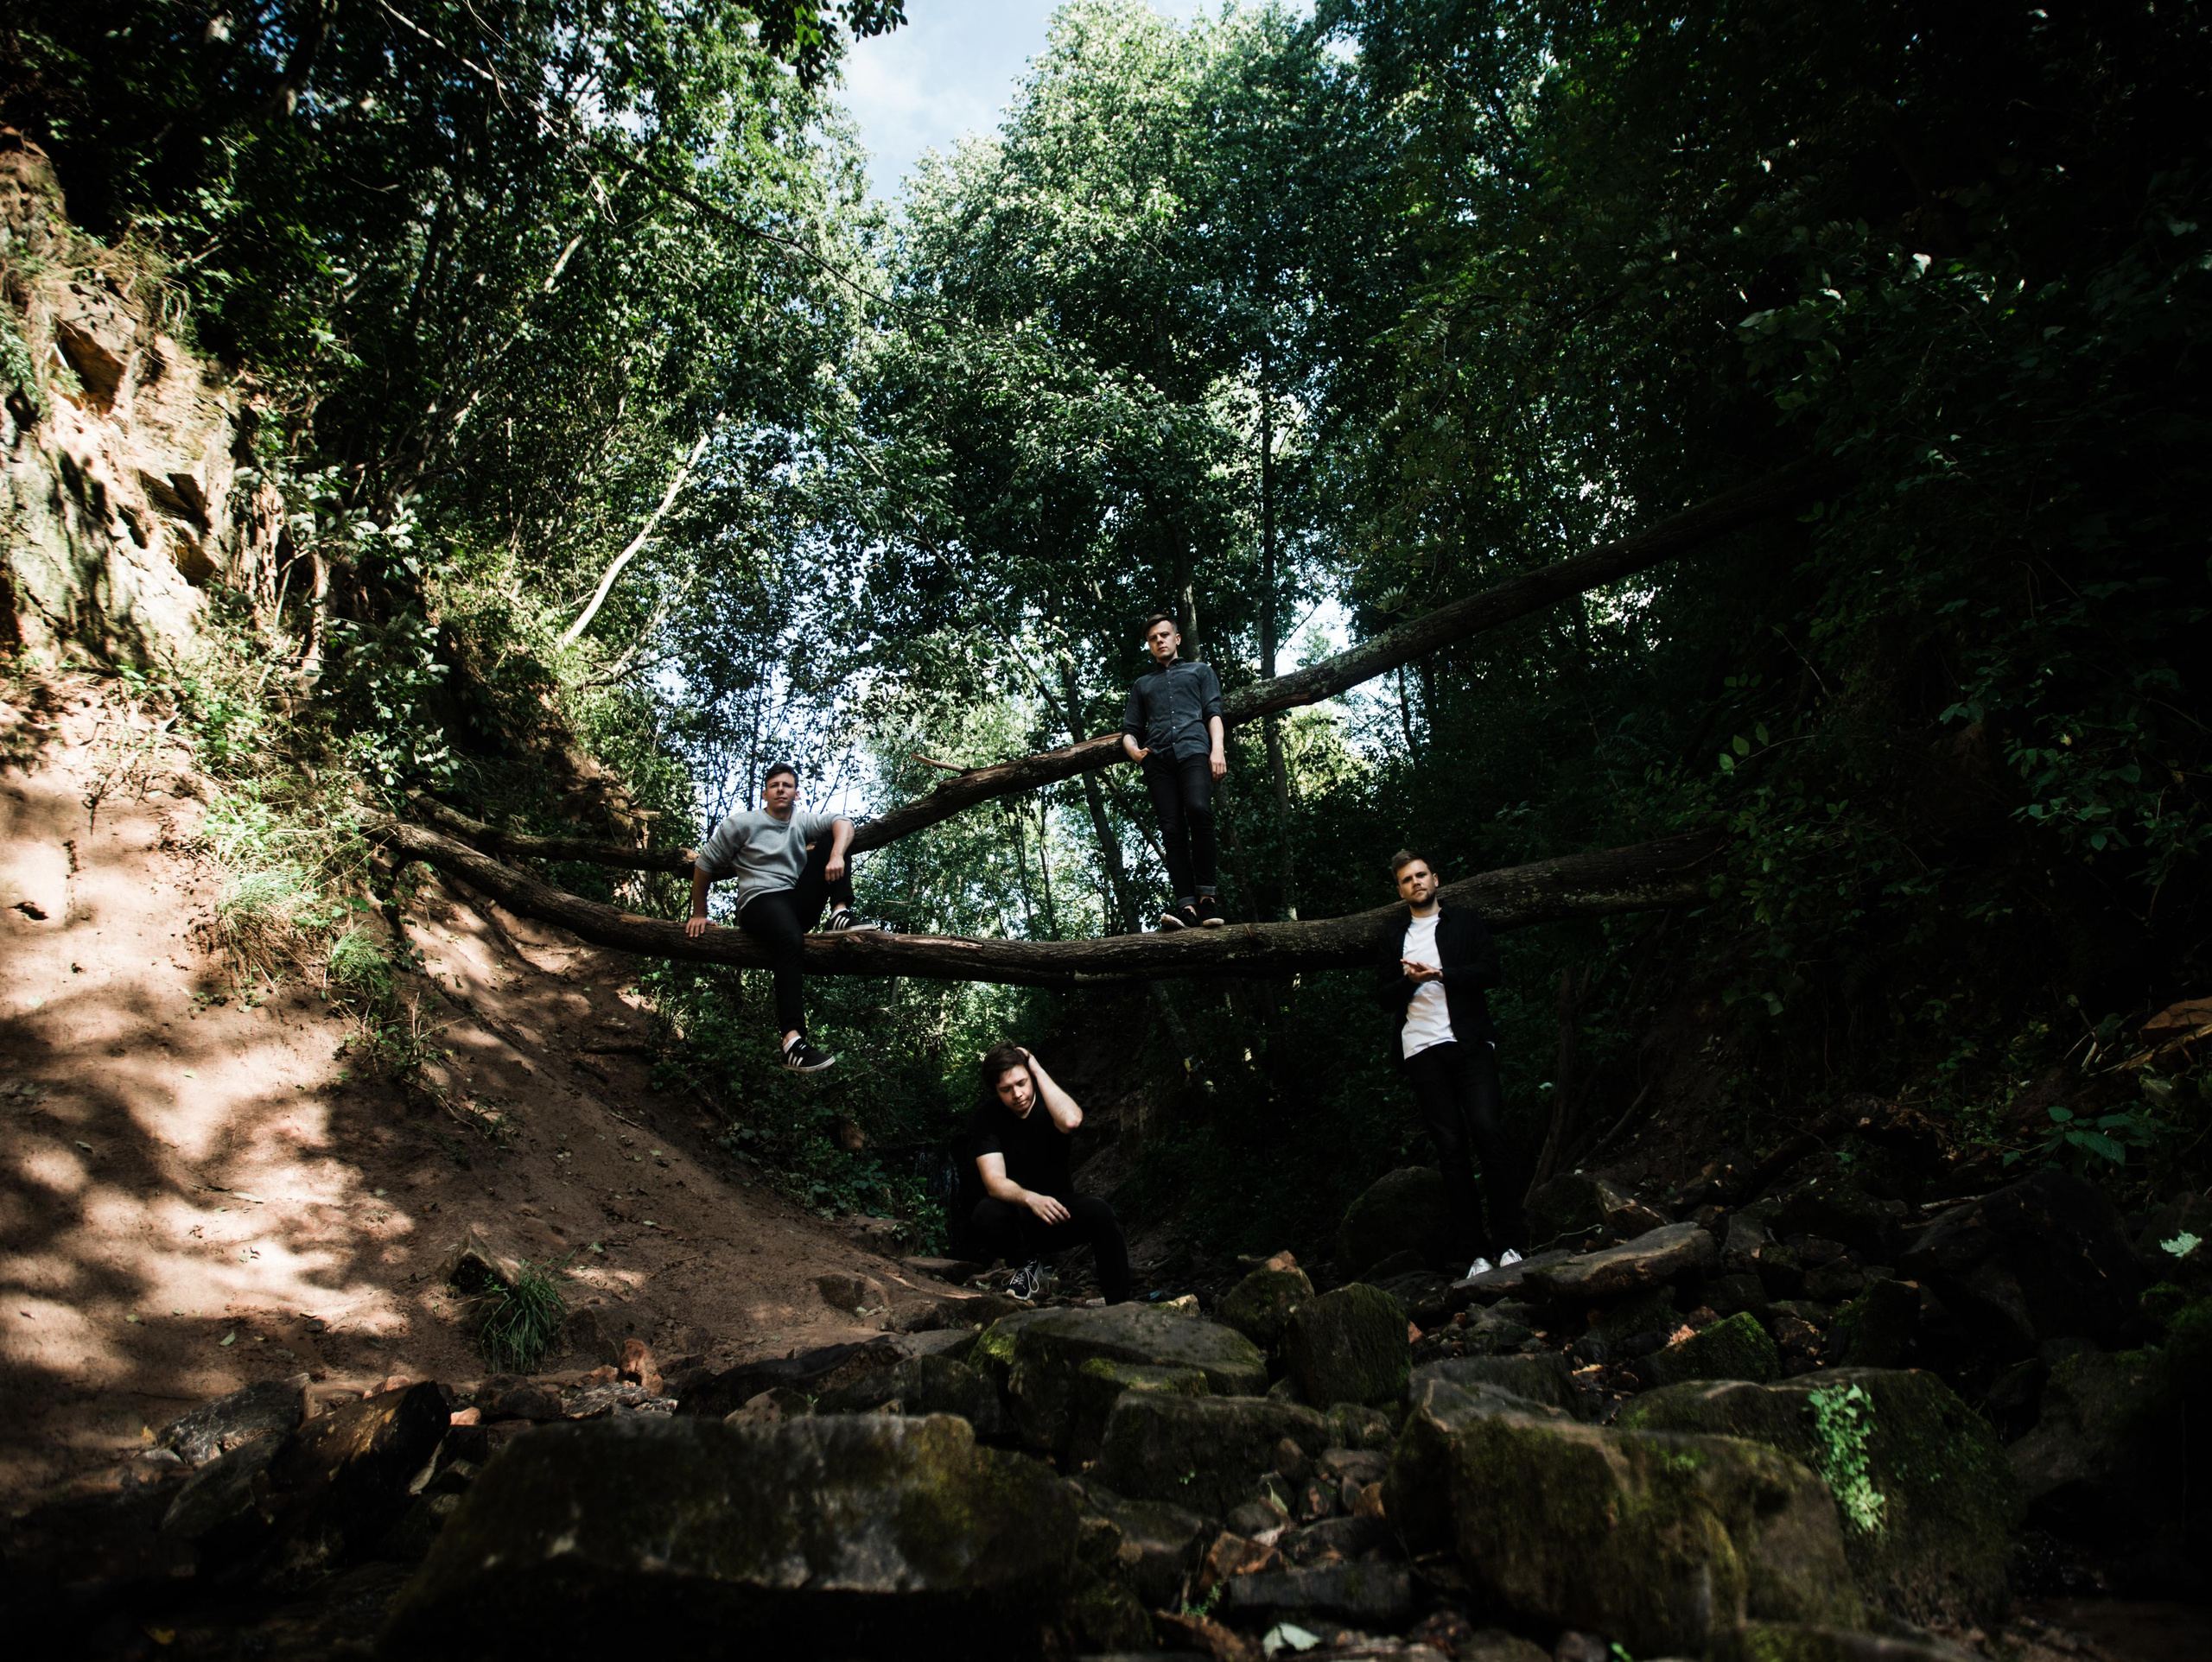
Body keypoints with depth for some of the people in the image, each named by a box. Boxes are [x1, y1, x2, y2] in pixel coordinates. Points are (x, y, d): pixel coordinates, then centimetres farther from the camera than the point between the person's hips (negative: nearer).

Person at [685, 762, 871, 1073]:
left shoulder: (802, 822, 16)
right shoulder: (742, 822, 5)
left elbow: (842, 823, -2)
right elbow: (705, 864, 8)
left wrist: (836, 856, -23)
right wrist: (699, 914, 9)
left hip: (800, 904, 5)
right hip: (760, 902, -5)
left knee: (830, 840, -4)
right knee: (790, 939, -41)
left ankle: (841, 914, -21)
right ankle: (793, 1039, -55)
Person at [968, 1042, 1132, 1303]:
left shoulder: (1049, 1100, -7)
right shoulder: (988, 1117, -8)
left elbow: (1071, 1120, -33)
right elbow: (994, 1181, -19)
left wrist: (1039, 1070, -25)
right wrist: (1031, 1199, -38)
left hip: (1058, 1206, 0)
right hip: (1015, 1213, 0)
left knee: (1099, 1212, -31)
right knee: (985, 1216, -34)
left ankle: (1120, 1306, -21)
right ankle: (1029, 1262, -3)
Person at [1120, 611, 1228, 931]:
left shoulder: (1201, 671, 28)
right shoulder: (1142, 684, 34)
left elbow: (1213, 712, 12)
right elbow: (1130, 730, 28)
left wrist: (1217, 749, -6)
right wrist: (1133, 749, 3)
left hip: (1193, 749, -3)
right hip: (1157, 758, 3)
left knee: (1199, 810, -29)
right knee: (1172, 830, -14)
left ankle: (1206, 896, -25)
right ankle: (1186, 905, -24)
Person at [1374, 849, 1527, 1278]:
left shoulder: (1463, 922, 15)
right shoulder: (1393, 940, 21)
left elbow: (1489, 969, 2)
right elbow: (1386, 998, 14)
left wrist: (1440, 975, -9)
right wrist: (1410, 980, -6)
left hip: (1469, 1042, -2)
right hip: (1421, 1052, 2)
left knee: (1487, 1131, -17)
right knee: (1450, 1149, -2)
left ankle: (1508, 1241, -11)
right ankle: (1475, 1251, -2)